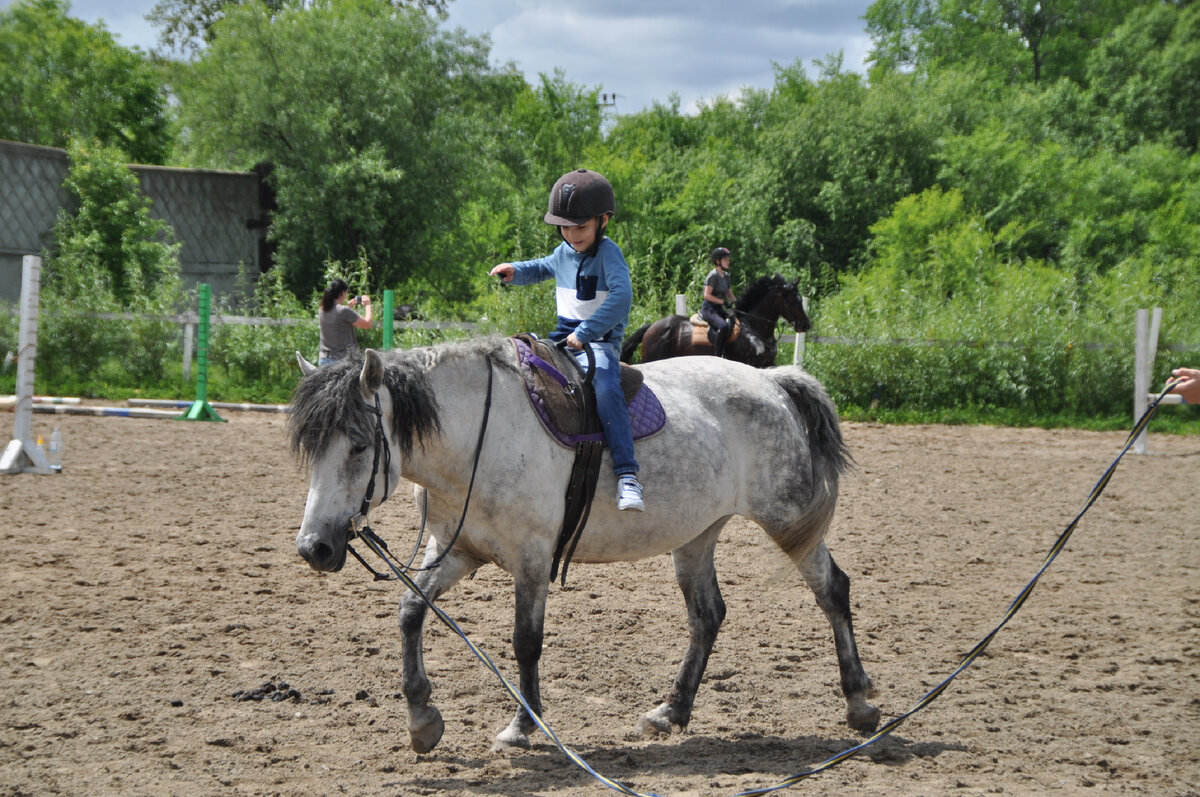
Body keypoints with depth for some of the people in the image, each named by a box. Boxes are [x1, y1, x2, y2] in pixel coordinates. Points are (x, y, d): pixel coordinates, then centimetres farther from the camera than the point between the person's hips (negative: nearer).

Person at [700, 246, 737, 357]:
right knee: (724, 326, -32)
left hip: (719, 309, 9)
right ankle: (717, 355, -27)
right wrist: (724, 302, -20)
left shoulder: (726, 276, 14)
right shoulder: (713, 275, -12)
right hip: (708, 309, -9)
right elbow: (707, 295, -18)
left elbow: (730, 295, 19)